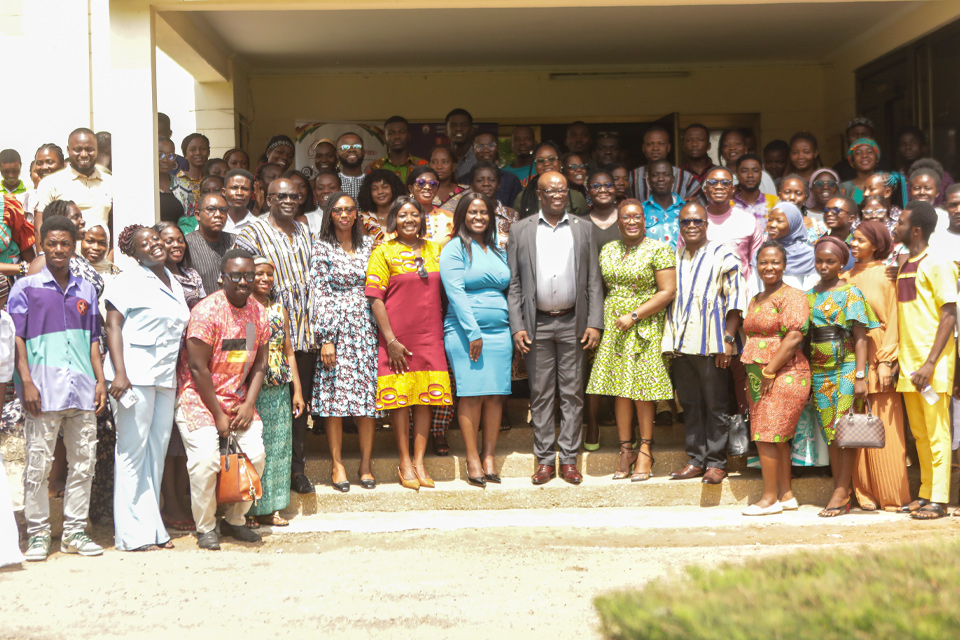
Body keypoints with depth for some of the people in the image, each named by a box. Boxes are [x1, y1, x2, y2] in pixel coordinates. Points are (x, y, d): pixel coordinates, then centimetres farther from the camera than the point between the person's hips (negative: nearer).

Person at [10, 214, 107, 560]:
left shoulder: (86, 290, 16)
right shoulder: (26, 287, 4)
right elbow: (16, 338, 0)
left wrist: (100, 380, 8)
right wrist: (26, 382, -10)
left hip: (83, 390, 4)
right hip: (45, 389, -4)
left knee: (83, 463, 4)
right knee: (38, 464, -3)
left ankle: (74, 531, 12)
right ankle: (38, 534, 5)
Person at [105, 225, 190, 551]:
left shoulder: (174, 283, 18)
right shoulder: (128, 281, -4)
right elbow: (113, 325, -10)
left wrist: (179, 375, 19)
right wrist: (119, 372, -19)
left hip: (166, 377, 7)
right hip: (135, 375, -7)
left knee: (157, 451, 8)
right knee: (133, 450, -5)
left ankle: (152, 527, 13)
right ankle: (132, 532, -1)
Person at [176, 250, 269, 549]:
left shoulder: (258, 312, 4)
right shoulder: (207, 311, -17)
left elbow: (259, 364, 9)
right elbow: (198, 367, -17)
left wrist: (248, 405, -5)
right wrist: (219, 415, -15)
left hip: (238, 399, 6)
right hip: (199, 398, -6)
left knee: (255, 455, -6)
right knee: (206, 460, -21)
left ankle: (234, 520, 14)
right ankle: (205, 528, -2)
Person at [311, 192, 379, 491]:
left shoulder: (369, 244, 12)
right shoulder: (322, 247, 0)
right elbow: (319, 293, -5)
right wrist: (326, 339, -10)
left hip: (366, 327, 3)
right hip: (336, 327, -3)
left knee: (368, 394, 0)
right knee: (334, 396, -4)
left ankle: (366, 464, 7)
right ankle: (338, 465, 4)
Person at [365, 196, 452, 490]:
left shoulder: (435, 250, 11)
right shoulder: (384, 252, -1)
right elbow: (375, 298, -6)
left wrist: (444, 330, 6)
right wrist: (391, 340, -12)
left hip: (430, 334, 3)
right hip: (398, 337, -3)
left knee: (426, 398, 2)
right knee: (400, 398, -1)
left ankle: (419, 461, 9)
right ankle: (405, 463, 8)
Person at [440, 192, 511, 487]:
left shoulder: (497, 252, 18)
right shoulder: (455, 249, 0)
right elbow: (456, 293, -8)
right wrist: (474, 333, -15)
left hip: (500, 331, 5)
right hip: (465, 332, -5)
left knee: (496, 394, 1)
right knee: (471, 394, -6)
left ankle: (489, 457, 5)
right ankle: (472, 459, -1)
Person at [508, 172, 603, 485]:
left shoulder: (583, 229, 8)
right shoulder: (521, 230, 6)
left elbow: (594, 281, 7)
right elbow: (513, 283, 4)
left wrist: (595, 323, -2)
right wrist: (517, 327, -4)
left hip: (573, 323, 1)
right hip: (537, 325, 0)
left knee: (572, 393, 2)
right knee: (541, 393, 3)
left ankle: (569, 459, 8)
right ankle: (545, 459, 10)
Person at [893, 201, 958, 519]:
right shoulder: (903, 266, 14)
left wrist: (930, 362, -20)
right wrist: (897, 359, 11)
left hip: (932, 362, -7)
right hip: (909, 362, 7)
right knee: (919, 432, 10)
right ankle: (925, 493, 17)